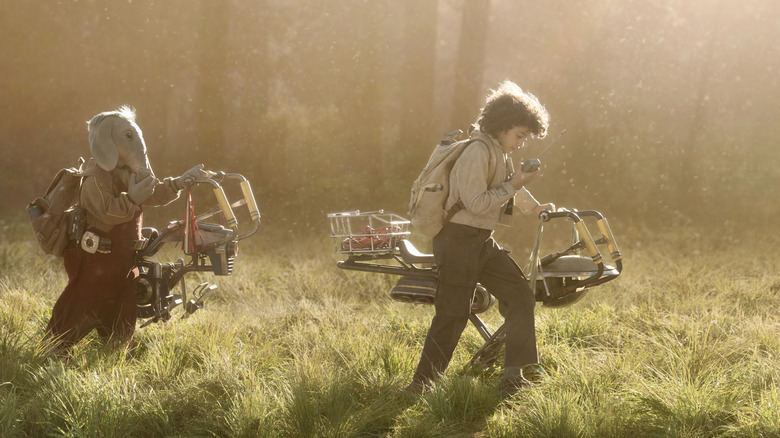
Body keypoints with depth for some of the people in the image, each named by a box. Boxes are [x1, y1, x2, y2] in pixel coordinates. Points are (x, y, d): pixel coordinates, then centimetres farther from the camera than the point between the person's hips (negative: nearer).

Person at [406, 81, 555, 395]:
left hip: (482, 242, 10)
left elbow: (510, 187, 35)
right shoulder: (478, 153, -16)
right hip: (458, 241, -10)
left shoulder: (500, 154, 14)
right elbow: (476, 203, -23)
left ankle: (512, 377, 4)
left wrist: (533, 207, 45)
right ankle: (422, 384, -1)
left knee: (520, 296, 3)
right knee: (453, 314, -10)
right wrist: (511, 186, -16)